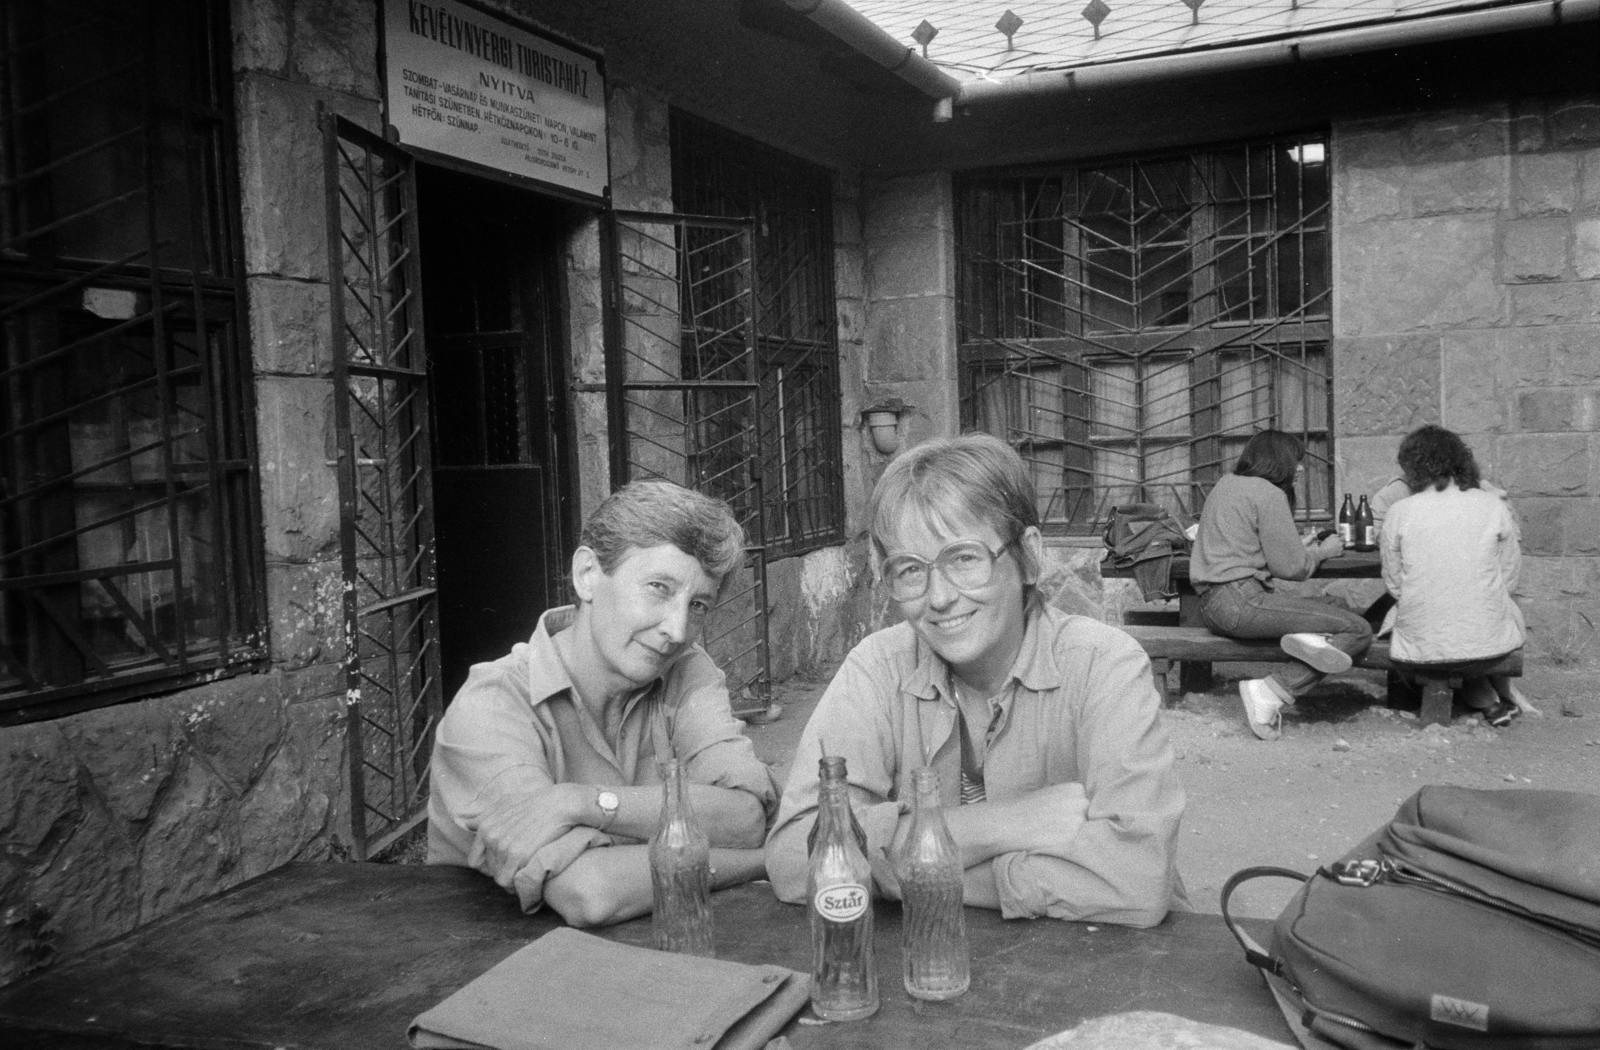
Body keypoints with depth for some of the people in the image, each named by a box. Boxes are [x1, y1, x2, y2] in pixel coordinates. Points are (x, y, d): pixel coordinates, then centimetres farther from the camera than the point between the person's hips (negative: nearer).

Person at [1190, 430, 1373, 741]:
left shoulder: (1225, 485, 19)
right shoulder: (1268, 493, -8)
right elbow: (1290, 567, -9)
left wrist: (1300, 547, 25)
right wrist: (1323, 552, 11)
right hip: (1241, 602, -10)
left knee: (1336, 609, 14)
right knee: (1359, 631, -10)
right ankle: (1269, 694, -20)